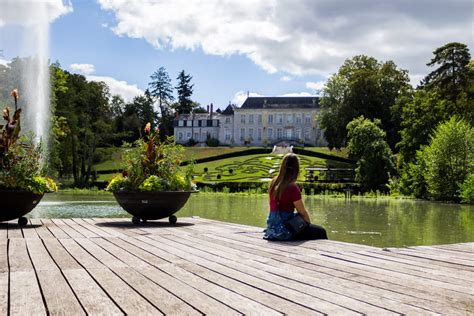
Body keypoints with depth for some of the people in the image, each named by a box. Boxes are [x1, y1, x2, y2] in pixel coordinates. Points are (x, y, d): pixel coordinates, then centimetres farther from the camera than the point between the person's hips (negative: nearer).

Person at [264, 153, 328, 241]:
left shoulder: (274, 183, 2)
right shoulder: (292, 188, -20)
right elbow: (303, 213, -10)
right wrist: (309, 224, 10)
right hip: (285, 233, -8)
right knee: (320, 232, 8)